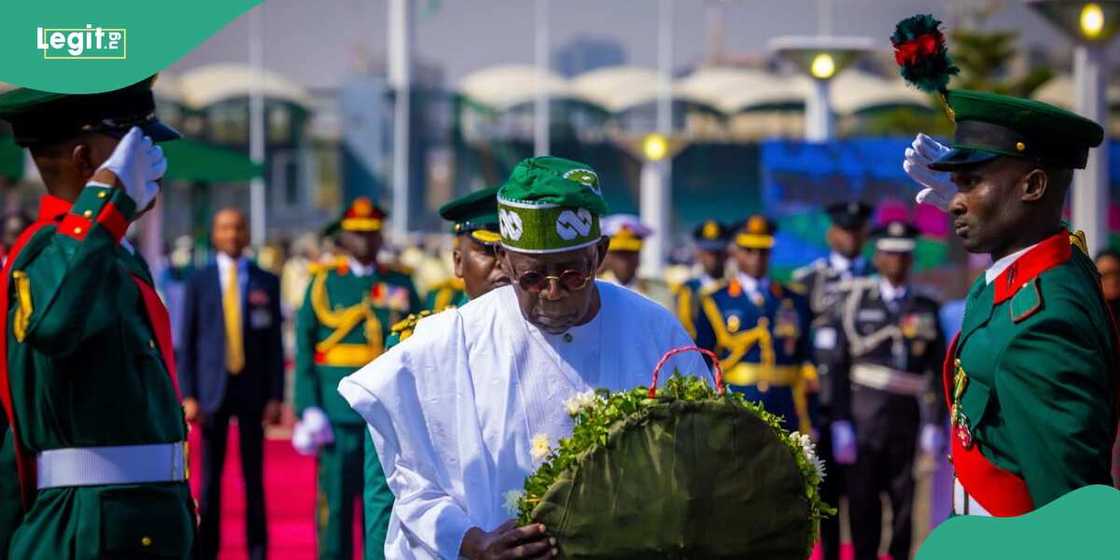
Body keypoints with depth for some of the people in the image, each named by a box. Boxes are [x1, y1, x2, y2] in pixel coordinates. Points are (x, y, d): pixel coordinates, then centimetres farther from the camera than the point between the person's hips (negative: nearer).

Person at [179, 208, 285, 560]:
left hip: (253, 390, 0)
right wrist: (188, 395, -4)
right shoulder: (198, 282, 5)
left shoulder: (266, 283, 7)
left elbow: (275, 343, 5)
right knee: (210, 477, 1)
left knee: (254, 477, 2)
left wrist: (276, 396, -2)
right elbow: (187, 342, 4)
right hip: (213, 389, 0)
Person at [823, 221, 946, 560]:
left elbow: (937, 370, 6)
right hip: (864, 416, -1)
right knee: (862, 498, 2)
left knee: (904, 498, 5)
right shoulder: (857, 300, 3)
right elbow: (839, 363, -1)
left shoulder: (926, 309, 8)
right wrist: (841, 421, -7)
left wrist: (934, 423, -2)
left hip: (906, 417, 1)